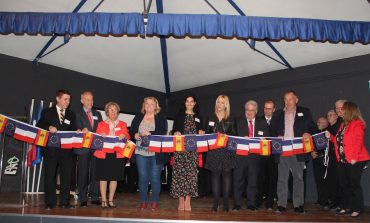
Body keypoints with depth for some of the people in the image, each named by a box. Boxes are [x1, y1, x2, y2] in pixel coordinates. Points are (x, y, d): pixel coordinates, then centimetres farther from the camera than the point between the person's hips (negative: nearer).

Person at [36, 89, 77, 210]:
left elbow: (73, 131, 11)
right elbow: (39, 126, 2)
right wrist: (49, 127, -16)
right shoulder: (47, 112, 8)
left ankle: (64, 202, 11)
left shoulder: (71, 115, 15)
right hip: (51, 149, -2)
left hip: (66, 149, 2)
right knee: (50, 175, 4)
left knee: (66, 175, 2)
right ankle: (50, 203, 13)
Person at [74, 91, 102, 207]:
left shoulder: (97, 114, 18)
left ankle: (94, 197, 13)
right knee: (83, 173, 1)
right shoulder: (77, 114, 4)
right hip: (83, 147, -3)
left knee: (95, 172, 5)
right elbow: (77, 130, -7)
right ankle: (83, 199, 10)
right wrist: (82, 131, -26)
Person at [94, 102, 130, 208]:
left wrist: (124, 136, -19)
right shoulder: (101, 124, 11)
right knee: (103, 177, -2)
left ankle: (110, 200, 14)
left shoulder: (122, 124, 13)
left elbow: (128, 137, 3)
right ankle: (103, 201, 6)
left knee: (114, 177, 4)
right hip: (104, 154, -1)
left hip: (117, 154, 1)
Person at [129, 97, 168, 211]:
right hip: (141, 152, 2)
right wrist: (136, 135, -11)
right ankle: (143, 201, 19)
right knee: (142, 177, 7)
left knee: (155, 178, 2)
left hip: (156, 153, -2)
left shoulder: (161, 119, 5)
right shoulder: (138, 118, 14)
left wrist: (149, 133, -18)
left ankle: (155, 201, 16)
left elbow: (162, 134, -7)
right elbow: (131, 132, 10)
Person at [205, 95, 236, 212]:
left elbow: (234, 135, 5)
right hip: (214, 151, 1)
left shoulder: (231, 119, 7)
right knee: (215, 175, 2)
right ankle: (215, 202, 9)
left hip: (227, 151, -1)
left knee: (227, 175, -1)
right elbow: (207, 133, 11)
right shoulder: (211, 117, 11)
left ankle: (226, 202, 7)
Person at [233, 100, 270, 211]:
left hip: (255, 155, 1)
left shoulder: (262, 123, 11)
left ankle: (252, 204, 19)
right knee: (238, 179, 2)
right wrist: (242, 139, -19)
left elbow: (265, 138, 4)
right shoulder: (238, 121, 7)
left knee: (253, 180, 6)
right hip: (240, 154, -1)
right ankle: (237, 204, 12)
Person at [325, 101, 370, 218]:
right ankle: (347, 207, 22)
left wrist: (354, 157, -24)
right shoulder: (344, 124, 16)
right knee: (344, 184, 12)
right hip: (343, 160, 8)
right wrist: (331, 137, 6)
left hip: (355, 160, -8)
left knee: (354, 184, -2)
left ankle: (358, 208, 10)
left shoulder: (357, 124, -10)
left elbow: (358, 142, -18)